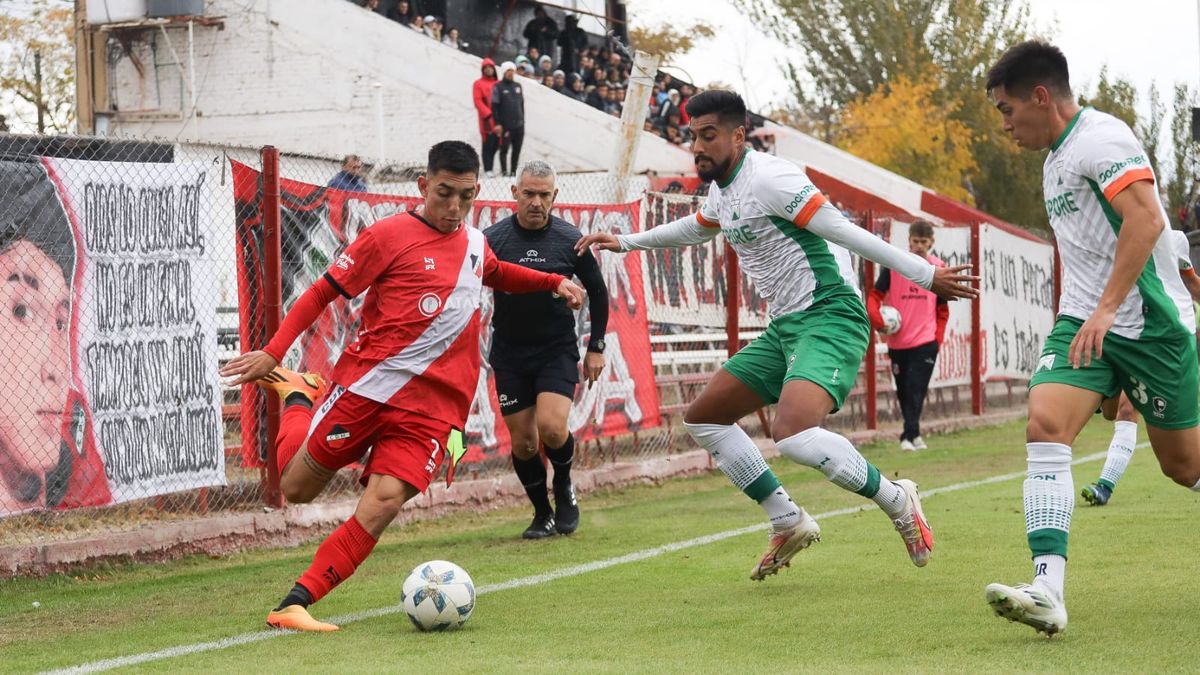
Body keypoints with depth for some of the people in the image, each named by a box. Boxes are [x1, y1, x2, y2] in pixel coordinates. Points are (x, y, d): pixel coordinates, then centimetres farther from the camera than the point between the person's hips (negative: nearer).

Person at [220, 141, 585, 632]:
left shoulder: (475, 244, 14)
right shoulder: (389, 236, -6)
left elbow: (497, 275, 39)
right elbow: (323, 292, -3)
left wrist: (553, 282, 27)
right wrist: (273, 352, -10)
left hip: (433, 404, 4)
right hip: (367, 384, -3)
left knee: (384, 502, -16)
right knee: (296, 487, 8)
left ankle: (293, 605, -14)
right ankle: (296, 397, 38)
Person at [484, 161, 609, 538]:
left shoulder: (569, 240, -5)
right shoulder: (491, 240, -6)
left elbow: (597, 291, 8)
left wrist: (597, 347, 6)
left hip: (558, 350, -1)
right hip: (509, 354, 1)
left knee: (552, 428, -20)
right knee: (522, 441, 1)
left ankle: (563, 486, 10)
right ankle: (543, 514, 21)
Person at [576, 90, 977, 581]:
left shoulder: (767, 178, -16)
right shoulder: (722, 191, 13)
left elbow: (844, 232, -19)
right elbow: (695, 229, 38)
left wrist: (924, 274, -22)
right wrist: (625, 242, 44)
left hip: (830, 317, -10)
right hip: (784, 326, 10)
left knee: (793, 434, -31)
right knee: (703, 418, 11)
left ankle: (897, 501, -8)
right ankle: (788, 523, 17)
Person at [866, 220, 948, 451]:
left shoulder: (938, 268, 3)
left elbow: (942, 310, 12)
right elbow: (875, 295, 0)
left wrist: (938, 338, 4)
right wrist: (877, 320, -17)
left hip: (925, 342, -1)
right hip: (897, 342, 1)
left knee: (916, 390, -12)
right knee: (903, 392, 9)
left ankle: (909, 435, -13)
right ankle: (913, 435, 22)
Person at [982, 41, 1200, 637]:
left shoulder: (1100, 137, -14)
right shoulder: (1056, 157, 16)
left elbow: (1145, 219, -25)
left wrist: (1106, 310, -28)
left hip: (1148, 322, -7)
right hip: (1083, 321, 7)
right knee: (1045, 425, -17)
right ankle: (1048, 591, -28)